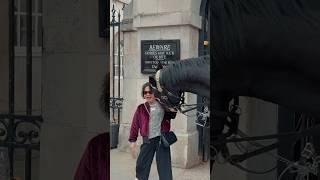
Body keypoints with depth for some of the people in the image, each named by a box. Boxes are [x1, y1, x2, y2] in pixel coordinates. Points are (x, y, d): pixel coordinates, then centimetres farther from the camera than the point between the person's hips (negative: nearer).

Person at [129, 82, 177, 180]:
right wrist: (132, 141, 0)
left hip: (162, 139, -1)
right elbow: (135, 125, 3)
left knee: (164, 166, 3)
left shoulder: (163, 106, 1)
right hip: (148, 140, 1)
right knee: (142, 165, 9)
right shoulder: (141, 108, 2)